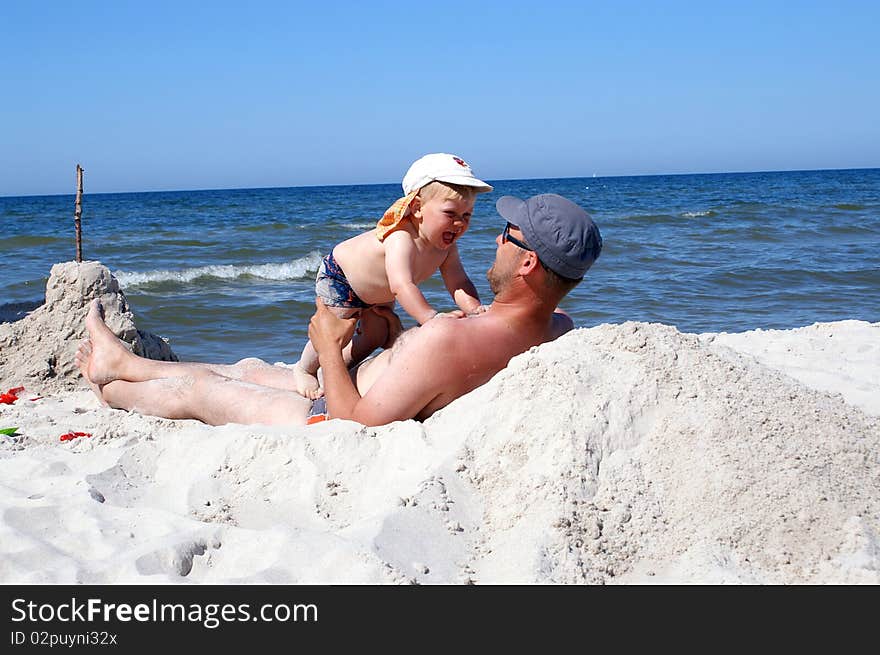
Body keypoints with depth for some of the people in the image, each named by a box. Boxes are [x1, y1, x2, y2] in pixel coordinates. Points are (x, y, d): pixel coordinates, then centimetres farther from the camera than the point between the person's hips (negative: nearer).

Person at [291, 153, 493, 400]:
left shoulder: (446, 245, -22)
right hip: (339, 275, -8)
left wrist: (475, 309, -43)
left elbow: (459, 284, -22)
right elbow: (401, 285, -59)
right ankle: (305, 369, 18)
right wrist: (431, 317, -70)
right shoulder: (401, 239, -47)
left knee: (377, 335, 13)